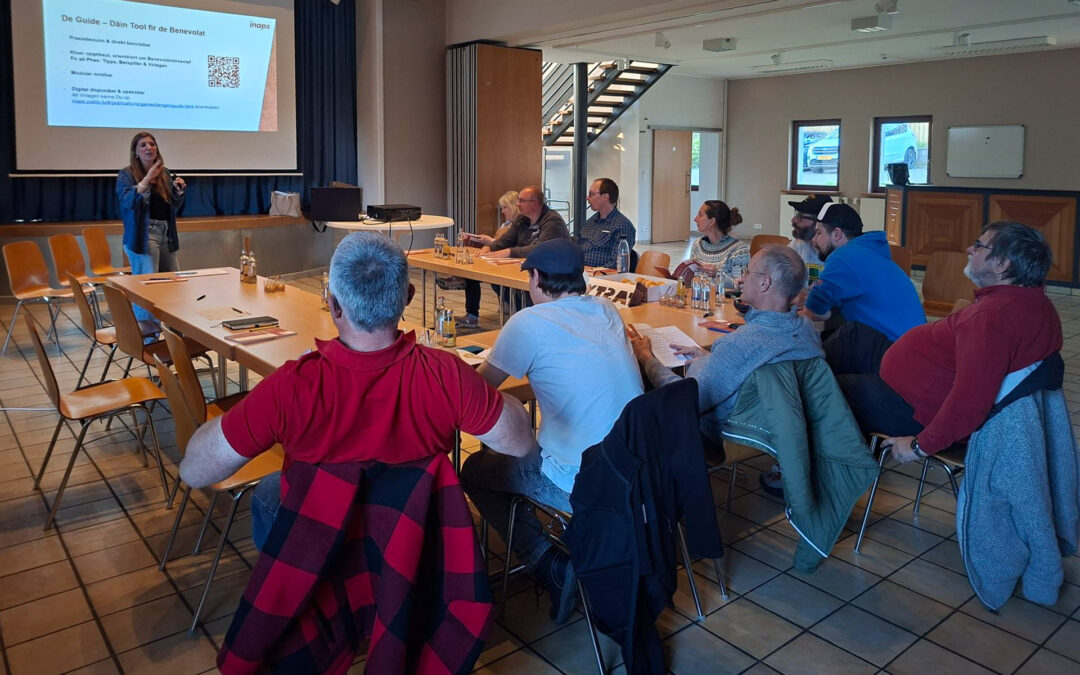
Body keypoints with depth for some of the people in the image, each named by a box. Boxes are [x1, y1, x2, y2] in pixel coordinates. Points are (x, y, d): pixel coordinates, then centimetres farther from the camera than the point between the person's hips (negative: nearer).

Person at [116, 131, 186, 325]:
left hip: (166, 235, 6)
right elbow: (127, 201, -19)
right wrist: (147, 180, -28)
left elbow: (174, 207, 16)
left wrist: (179, 191, -4)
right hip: (142, 236, -6)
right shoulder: (126, 175, -3)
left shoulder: (165, 174, 13)